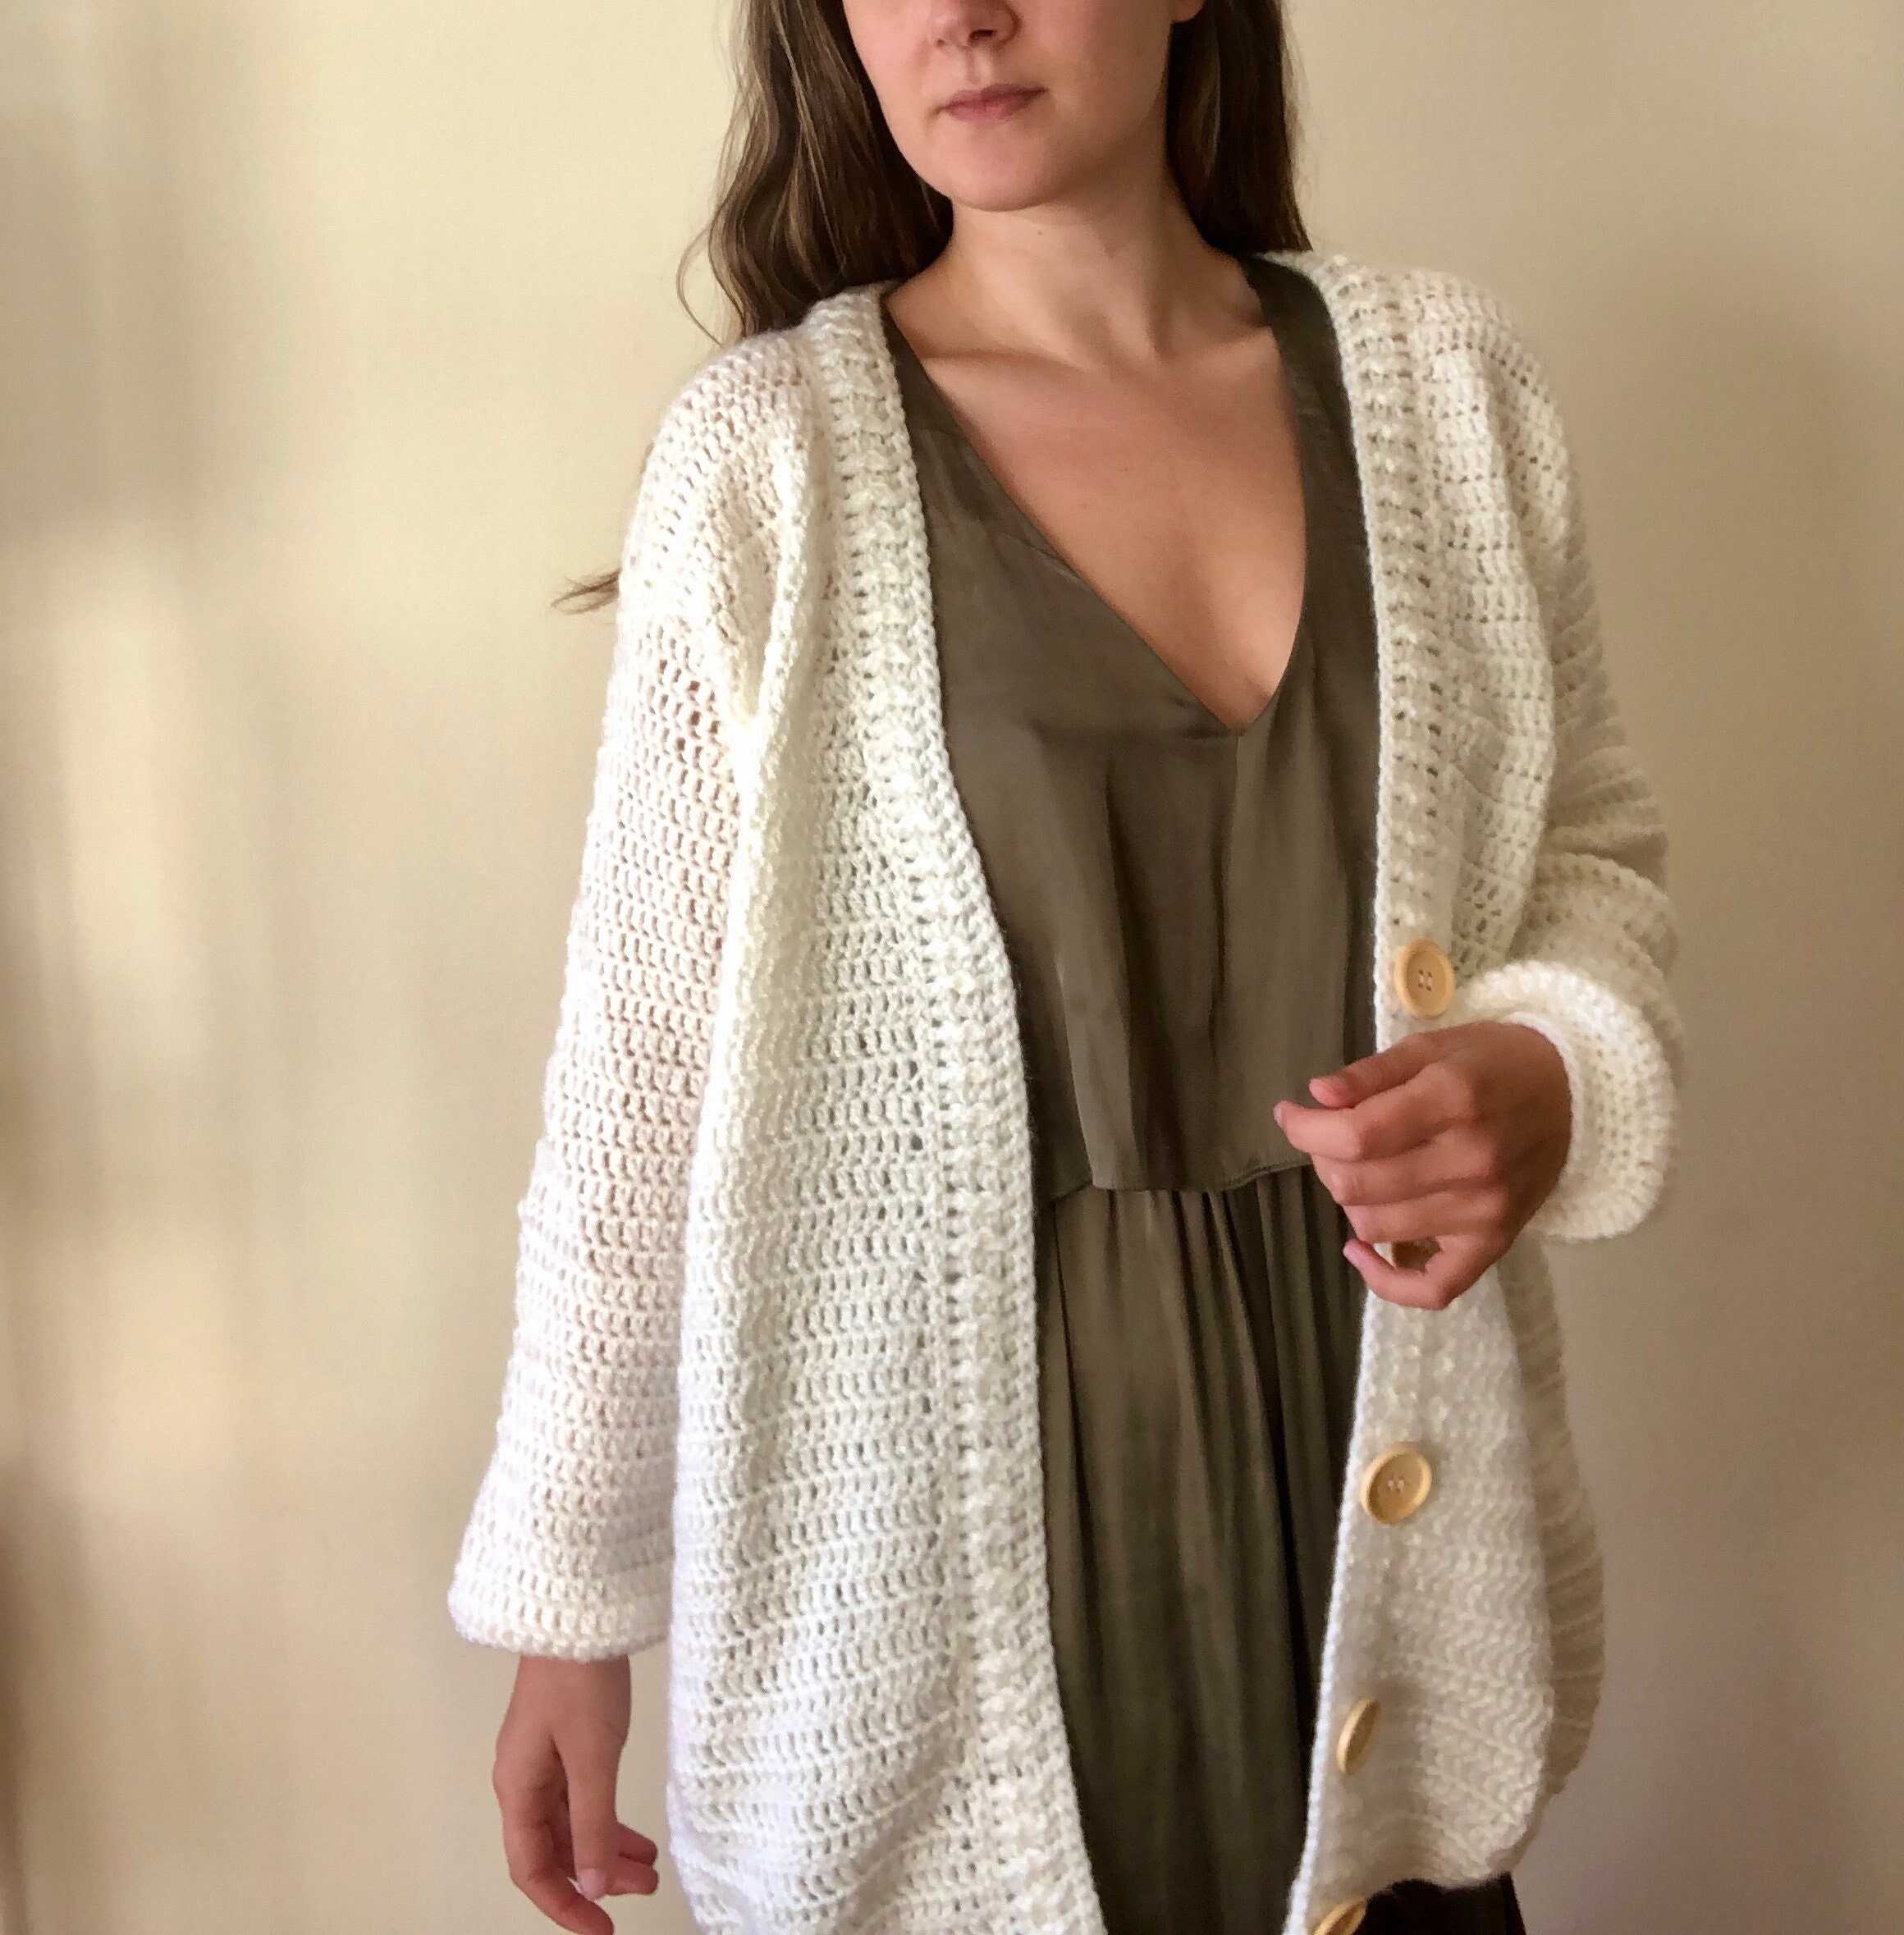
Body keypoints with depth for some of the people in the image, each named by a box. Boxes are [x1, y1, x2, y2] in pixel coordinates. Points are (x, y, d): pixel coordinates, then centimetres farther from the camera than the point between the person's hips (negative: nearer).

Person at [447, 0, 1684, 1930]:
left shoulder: (1448, 383, 0)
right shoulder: (765, 456, -9)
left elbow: (1595, 847, 11)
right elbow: (643, 1072, -6)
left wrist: (1551, 1082, -11)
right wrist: (565, 1605, -1)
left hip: (1381, 1478, 3)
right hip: (956, 1514, -2)